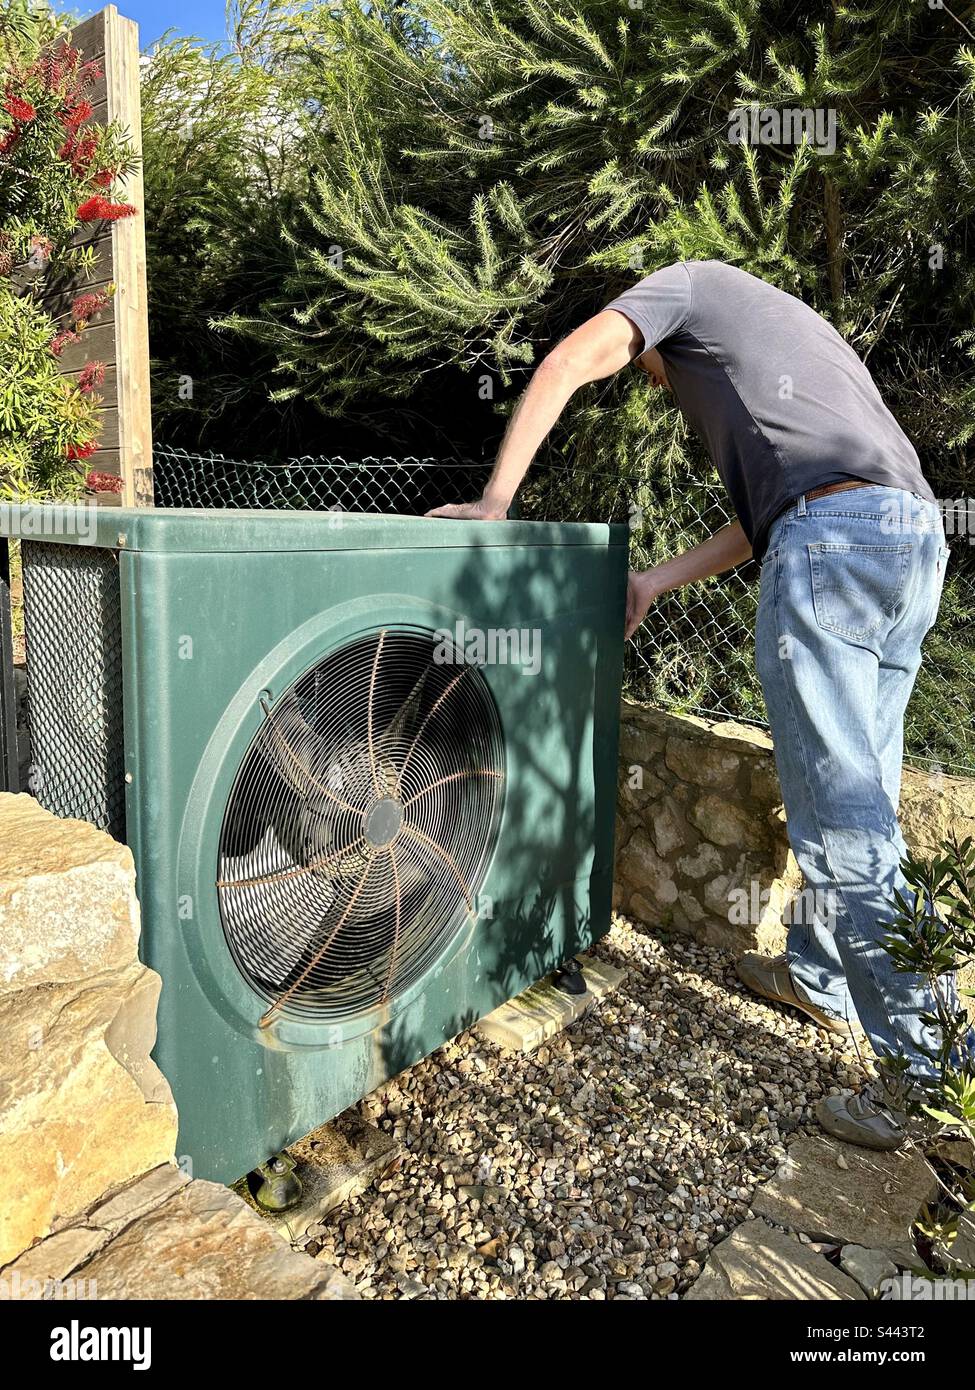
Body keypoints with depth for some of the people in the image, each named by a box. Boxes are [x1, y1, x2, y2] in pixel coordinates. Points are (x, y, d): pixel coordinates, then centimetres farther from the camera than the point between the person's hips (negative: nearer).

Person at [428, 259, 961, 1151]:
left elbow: (569, 363, 2)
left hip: (832, 534, -10)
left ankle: (928, 1073, -3)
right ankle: (819, 974, 32)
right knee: (854, 793, 16)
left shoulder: (689, 282, 18)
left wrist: (496, 501, 5)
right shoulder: (775, 331, 39)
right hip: (917, 531, 10)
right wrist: (656, 582, 28)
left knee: (844, 817, -8)